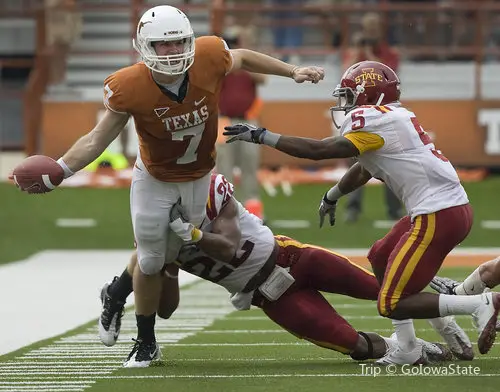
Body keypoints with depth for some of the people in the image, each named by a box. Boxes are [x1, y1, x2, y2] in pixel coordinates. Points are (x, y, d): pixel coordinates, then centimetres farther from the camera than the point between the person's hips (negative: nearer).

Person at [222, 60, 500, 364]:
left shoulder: (376, 122, -9)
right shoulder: (395, 119, 20)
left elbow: (318, 150, -12)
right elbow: (364, 170, 36)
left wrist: (260, 136, -7)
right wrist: (332, 197, 51)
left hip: (437, 216, -10)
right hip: (455, 206, 10)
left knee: (392, 305, -6)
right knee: (380, 258, 25)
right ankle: (409, 350, 21)